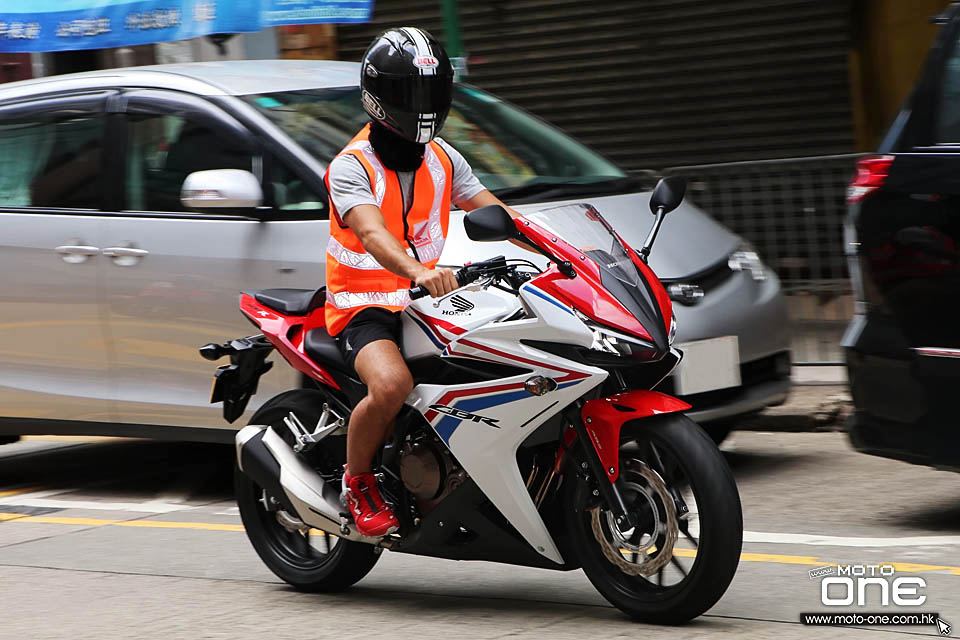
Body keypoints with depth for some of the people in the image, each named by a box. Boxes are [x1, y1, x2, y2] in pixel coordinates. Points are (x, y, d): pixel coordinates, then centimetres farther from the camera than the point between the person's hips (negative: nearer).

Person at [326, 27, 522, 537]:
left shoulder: (443, 159, 11)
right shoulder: (351, 166, -11)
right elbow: (371, 233, -28)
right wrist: (417, 271, -48)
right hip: (365, 308, -6)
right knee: (391, 384, -36)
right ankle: (357, 482, -9)